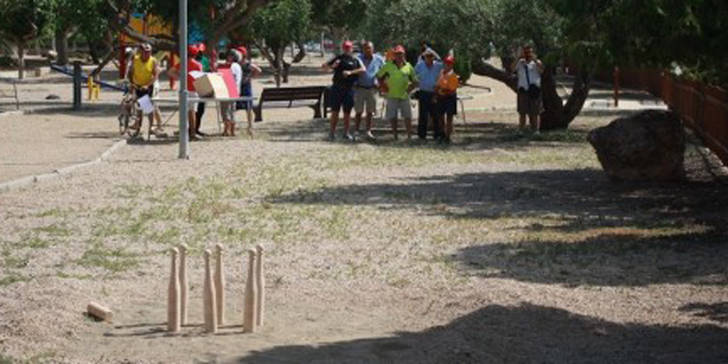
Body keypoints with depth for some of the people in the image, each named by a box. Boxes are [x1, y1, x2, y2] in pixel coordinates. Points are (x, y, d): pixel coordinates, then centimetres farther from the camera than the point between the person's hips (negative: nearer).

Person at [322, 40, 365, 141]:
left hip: (349, 88, 0)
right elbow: (324, 66, 10)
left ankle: (346, 133, 14)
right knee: (335, 111, -1)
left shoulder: (355, 60, 6)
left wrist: (350, 72, -21)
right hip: (337, 88, 0)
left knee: (347, 112, 4)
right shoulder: (338, 58, 9)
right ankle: (332, 132, 6)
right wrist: (332, 66, -11)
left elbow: (363, 69, -11)